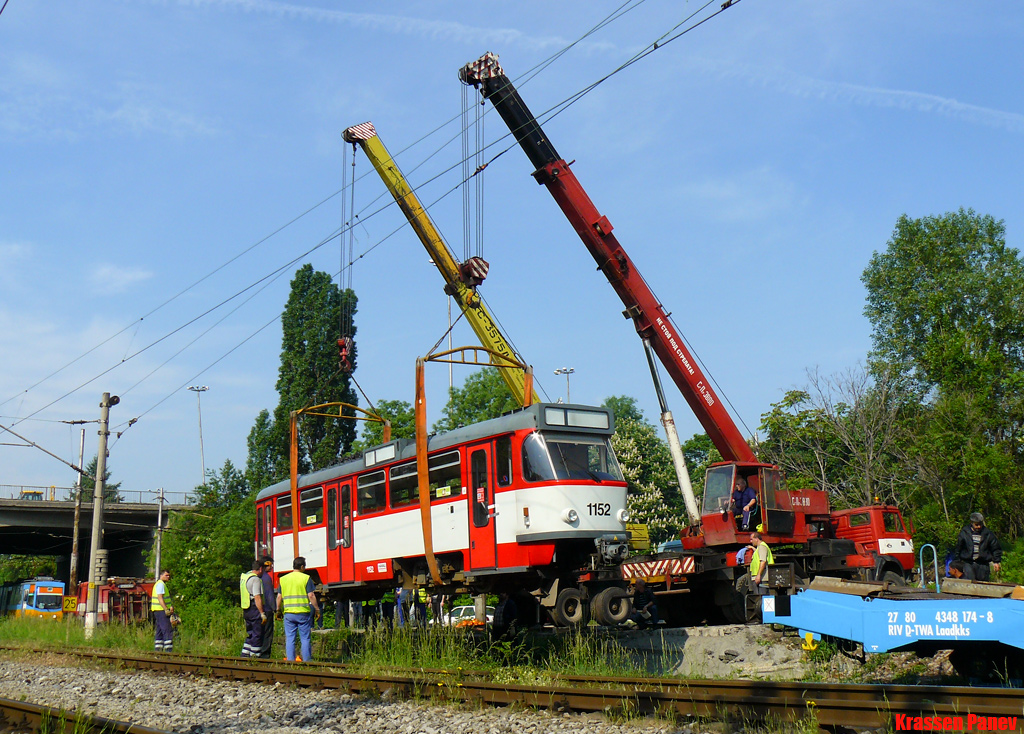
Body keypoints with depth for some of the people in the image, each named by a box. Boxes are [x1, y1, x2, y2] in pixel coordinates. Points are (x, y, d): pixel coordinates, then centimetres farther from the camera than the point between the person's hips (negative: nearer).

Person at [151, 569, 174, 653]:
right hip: (161, 611, -11)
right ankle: (168, 650, -17)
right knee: (168, 631, -13)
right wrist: (166, 609, -24)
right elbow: (160, 598, -20)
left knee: (160, 631, 11)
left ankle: (157, 649, 12)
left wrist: (170, 607, 13)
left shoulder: (162, 584, 22)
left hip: (160, 611, 11)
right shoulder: (160, 584, -11)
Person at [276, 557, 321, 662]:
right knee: (305, 638, 3)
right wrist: (317, 609, -1)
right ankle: (307, 661, 4)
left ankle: (290, 661, 4)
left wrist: (279, 609, 20)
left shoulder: (283, 579, 8)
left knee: (289, 638, 5)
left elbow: (279, 597, 9)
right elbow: (311, 595, -9)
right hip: (303, 612, -3)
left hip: (288, 613, 3)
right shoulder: (306, 578, -4)